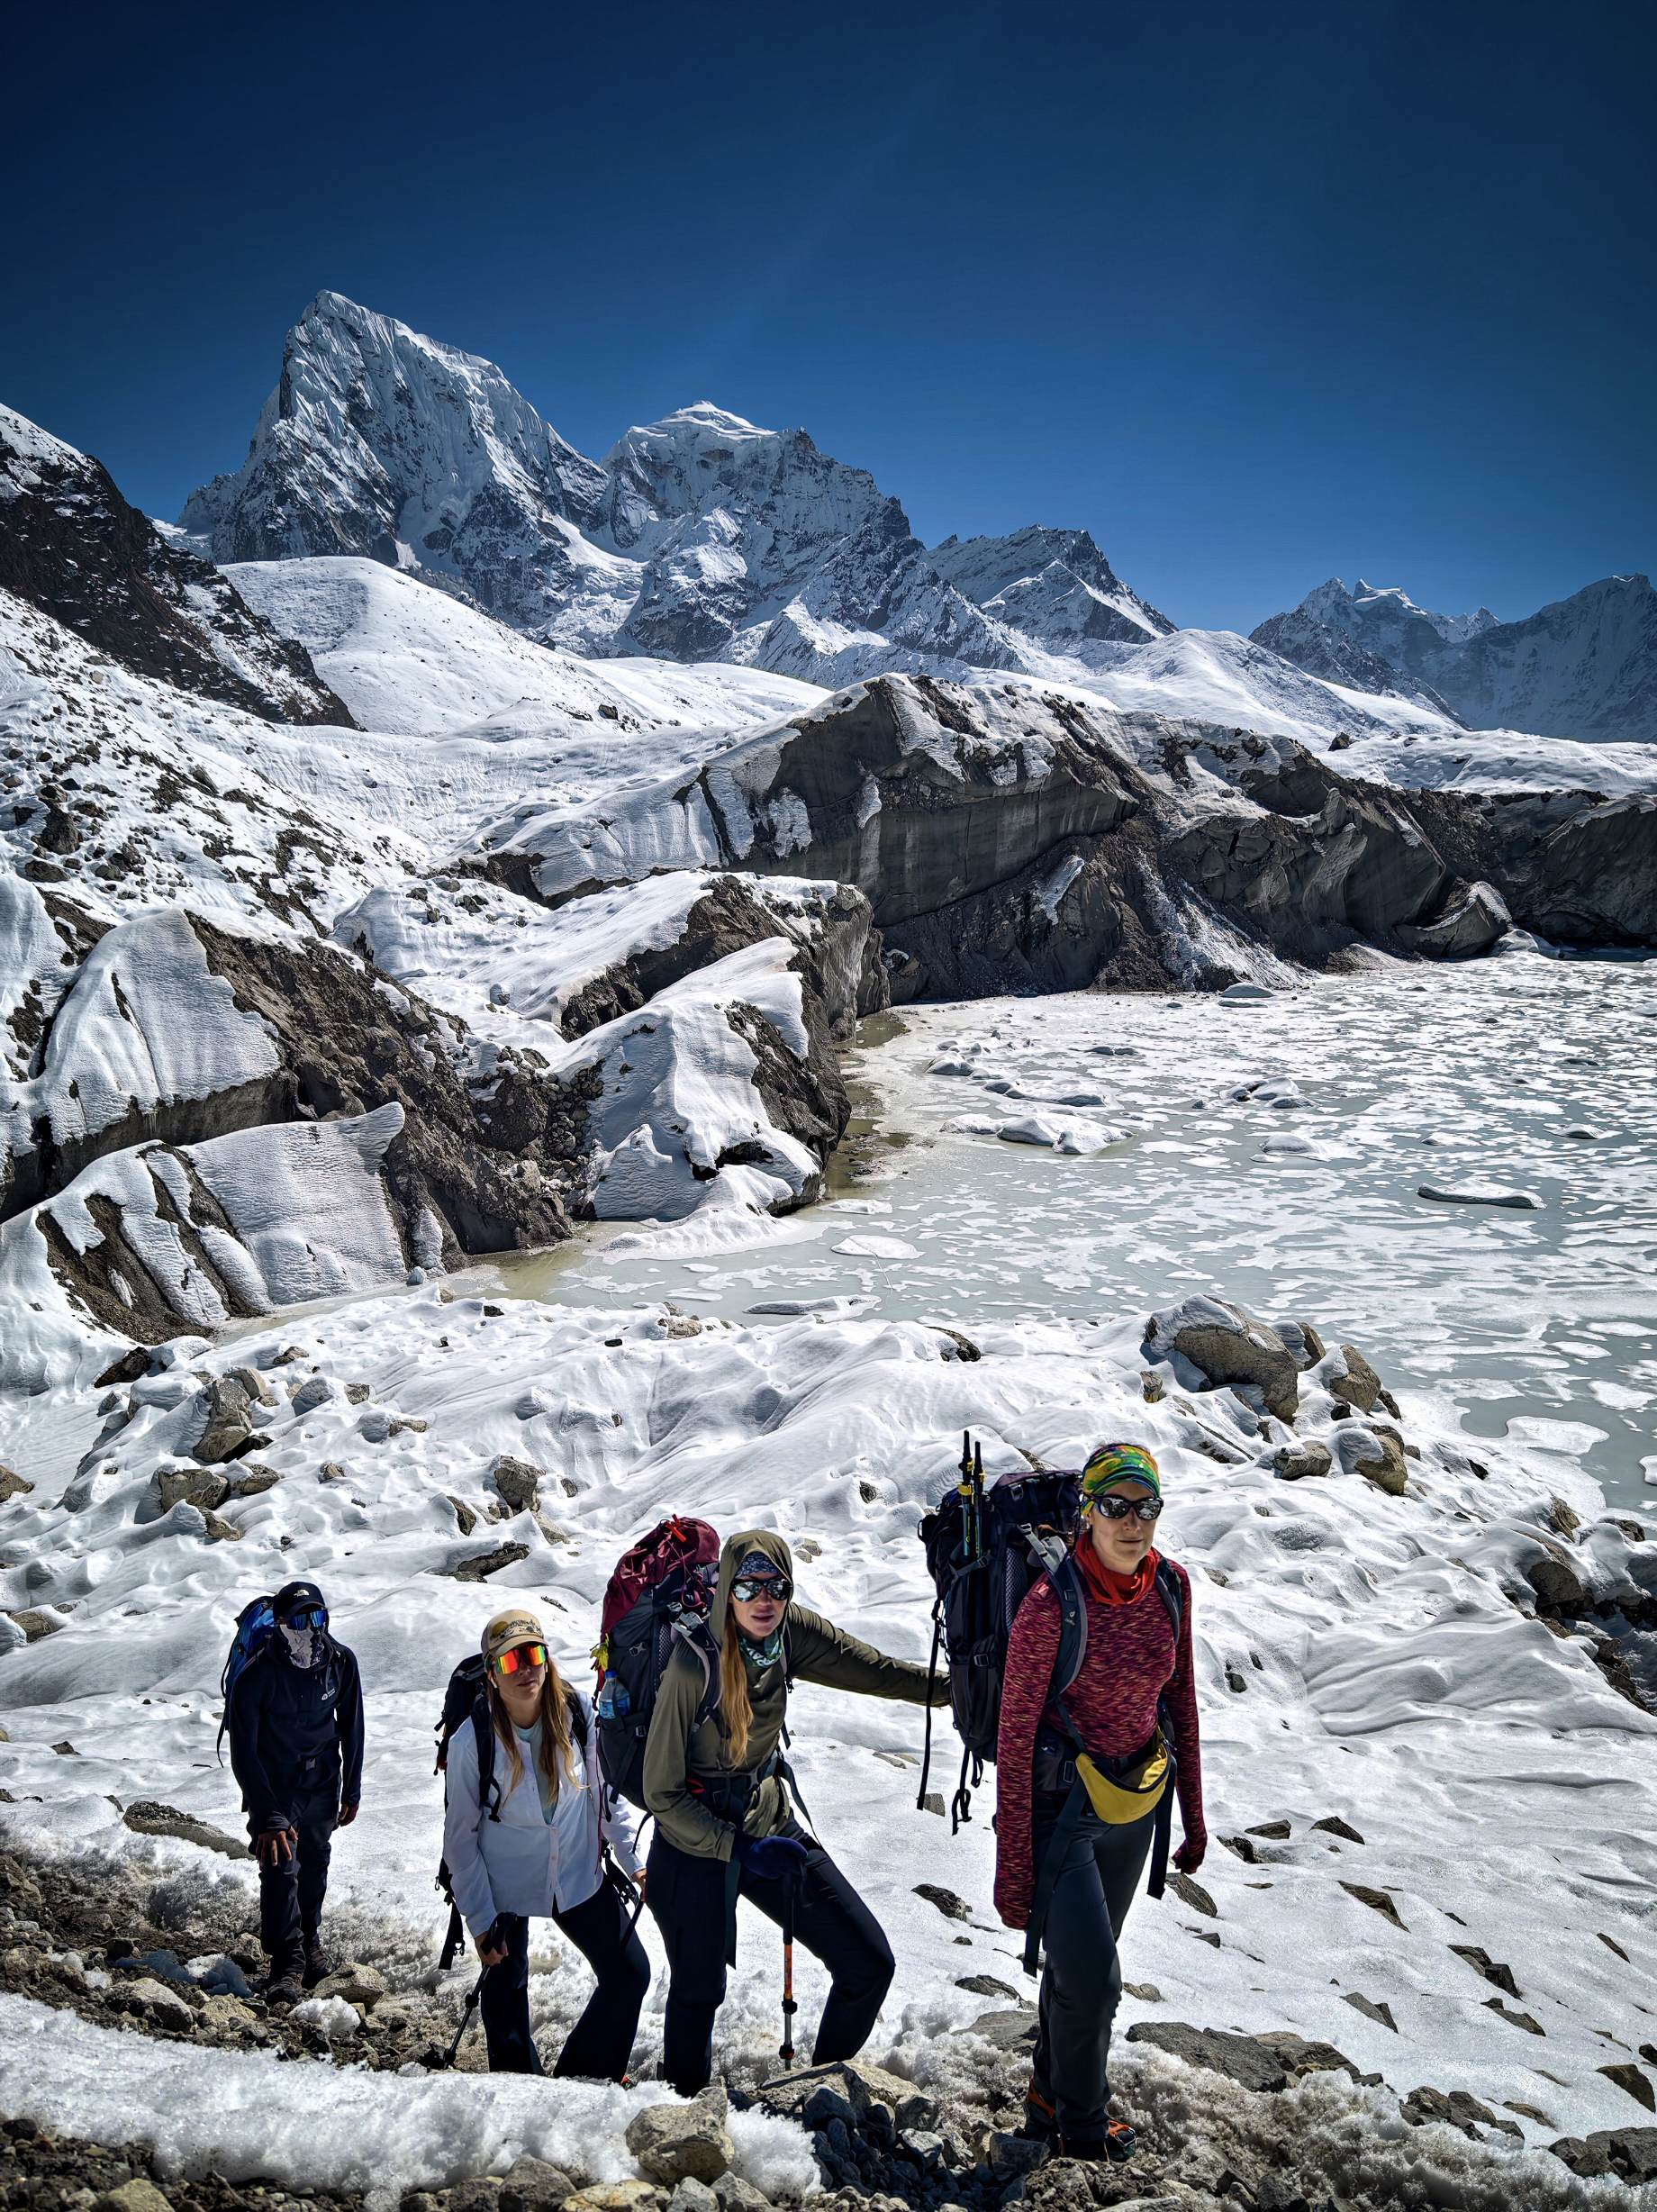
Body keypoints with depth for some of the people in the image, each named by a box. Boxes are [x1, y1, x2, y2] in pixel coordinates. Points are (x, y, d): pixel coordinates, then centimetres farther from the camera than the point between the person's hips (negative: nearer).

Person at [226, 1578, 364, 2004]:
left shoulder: (342, 1662, -13)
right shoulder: (257, 1674, -25)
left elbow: (351, 1728, 3)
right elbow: (243, 1752, -22)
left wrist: (352, 1790, 8)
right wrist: (268, 1817, -27)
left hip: (322, 1782, 4)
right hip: (274, 1785, -4)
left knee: (315, 1862, 15)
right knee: (280, 1866, -13)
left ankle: (310, 1938, 36)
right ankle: (288, 1960, -4)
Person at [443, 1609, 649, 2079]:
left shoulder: (578, 1712, -14)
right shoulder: (471, 1741, -21)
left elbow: (604, 1791, 1)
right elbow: (460, 1834, -11)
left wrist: (632, 1859, 1)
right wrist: (478, 1919, -9)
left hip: (579, 1876, 3)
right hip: (505, 1887, -3)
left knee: (630, 1973, 5)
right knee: (507, 1992, 11)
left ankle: (587, 2076, 27)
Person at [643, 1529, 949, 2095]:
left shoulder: (790, 1633, -12)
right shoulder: (693, 1665, -27)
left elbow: (877, 1671, -6)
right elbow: (662, 1792, -19)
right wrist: (741, 1848, -22)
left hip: (771, 1826, 5)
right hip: (697, 1847, -5)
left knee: (870, 1963, 4)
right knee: (698, 1996, 12)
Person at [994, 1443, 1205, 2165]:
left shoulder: (1171, 1586, -7)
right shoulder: (1050, 1606, -24)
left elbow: (1180, 1701, 7)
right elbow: (1014, 1738, -18)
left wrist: (1193, 1815, 11)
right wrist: (1014, 1867, -15)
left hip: (1135, 1806, 5)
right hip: (1062, 1806, -5)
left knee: (1080, 1965, 20)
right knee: (1092, 1980, -2)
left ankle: (1049, 2103, 42)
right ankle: (1082, 2131, 25)